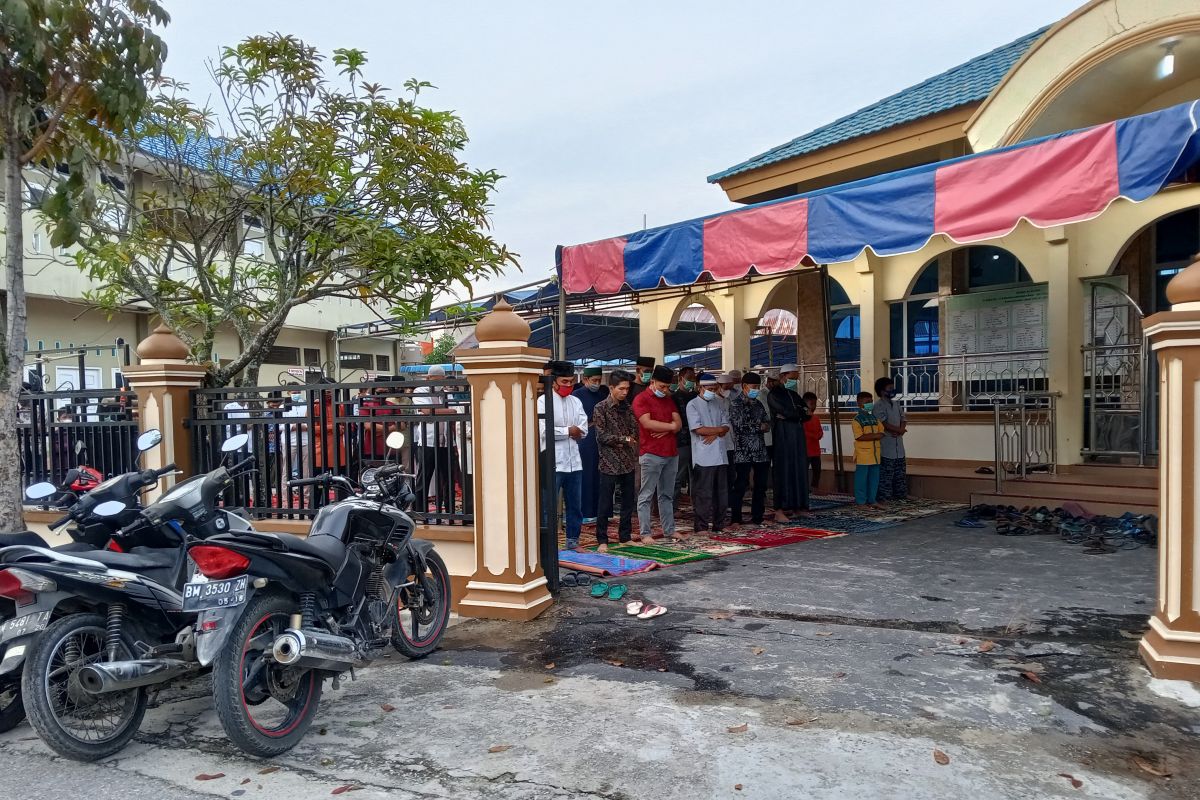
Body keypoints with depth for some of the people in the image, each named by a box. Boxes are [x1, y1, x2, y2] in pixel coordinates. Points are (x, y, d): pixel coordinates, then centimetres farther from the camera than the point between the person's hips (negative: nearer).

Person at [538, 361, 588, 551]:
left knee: (575, 505, 13)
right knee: (549, 506, -2)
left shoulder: (576, 402, 12)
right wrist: (568, 431, -8)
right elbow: (543, 431, -16)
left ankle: (573, 540, 25)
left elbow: (583, 431, 3)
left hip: (574, 462, 6)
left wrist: (560, 432, -9)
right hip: (553, 463, -6)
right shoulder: (544, 401, -4)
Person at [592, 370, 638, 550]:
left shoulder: (627, 407, 10)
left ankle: (625, 535, 23)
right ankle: (602, 540, 8)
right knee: (604, 503, -1)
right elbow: (601, 436, -10)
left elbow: (635, 432, 11)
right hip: (609, 463, -6)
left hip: (628, 462, 6)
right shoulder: (601, 408, -6)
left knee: (628, 501, 11)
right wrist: (624, 438, -10)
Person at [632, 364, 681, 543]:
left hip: (671, 453, 7)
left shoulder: (669, 400, 17)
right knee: (646, 496, -3)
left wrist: (665, 431, -12)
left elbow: (679, 423, 10)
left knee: (667, 495, 13)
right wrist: (670, 426, -5)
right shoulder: (641, 399, -4)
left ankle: (669, 530, 19)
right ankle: (645, 533, 0)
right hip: (651, 454, -7)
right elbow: (647, 423, -17)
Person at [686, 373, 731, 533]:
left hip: (720, 455, 6)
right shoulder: (693, 405, -3)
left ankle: (718, 525, 17)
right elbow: (698, 429, -13)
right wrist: (719, 429, -4)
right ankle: (701, 526, 4)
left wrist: (714, 435, -10)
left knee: (721, 492, 8)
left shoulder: (719, 403, 15)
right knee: (703, 493, -3)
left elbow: (726, 426, 8)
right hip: (703, 457, -6)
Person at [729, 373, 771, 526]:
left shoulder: (758, 404, 16)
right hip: (742, 451, -7)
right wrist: (759, 426, -4)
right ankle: (736, 519, 2)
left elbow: (768, 422, 15)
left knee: (761, 485, 9)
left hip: (760, 451, 7)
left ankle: (757, 517, 18)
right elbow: (739, 425, -15)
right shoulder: (735, 403, -5)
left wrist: (765, 426, -8)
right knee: (741, 485, -5)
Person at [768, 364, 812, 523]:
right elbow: (787, 412, -16)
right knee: (784, 471, -8)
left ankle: (797, 507, 13)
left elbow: (806, 415, 9)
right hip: (783, 437, -7)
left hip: (798, 437, 7)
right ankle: (780, 510, -7)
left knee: (799, 471, 6)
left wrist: (793, 414, -7)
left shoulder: (794, 395, 19)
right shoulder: (774, 394, -3)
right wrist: (801, 412, 0)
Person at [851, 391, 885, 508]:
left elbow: (881, 433, 8)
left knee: (874, 478, 10)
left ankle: (872, 500, 19)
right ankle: (861, 502, 5)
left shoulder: (874, 418, 14)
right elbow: (860, 437, -16)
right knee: (861, 478, -1)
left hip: (875, 453, 7)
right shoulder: (857, 420, -7)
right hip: (863, 454, -7)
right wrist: (875, 435, -15)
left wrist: (868, 436, -11)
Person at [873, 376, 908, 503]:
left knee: (900, 471, 14)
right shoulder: (878, 406, -12)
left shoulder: (896, 404, 15)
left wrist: (901, 430, -9)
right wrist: (899, 430, -10)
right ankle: (883, 496, 0)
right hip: (886, 445, -8)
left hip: (898, 445, 8)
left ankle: (900, 494, 24)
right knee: (886, 472, -6)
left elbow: (903, 419, 12)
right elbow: (883, 424, -19)